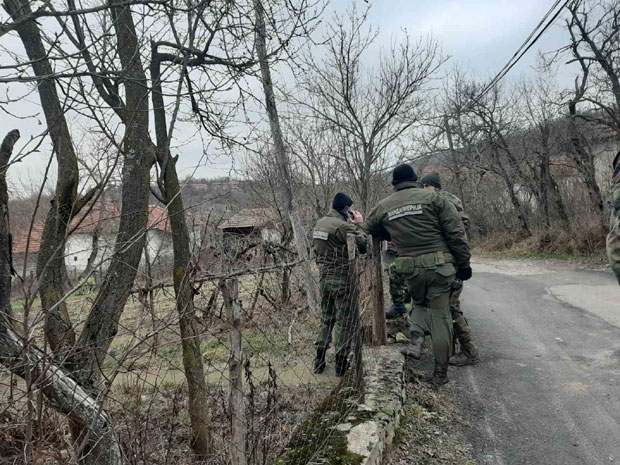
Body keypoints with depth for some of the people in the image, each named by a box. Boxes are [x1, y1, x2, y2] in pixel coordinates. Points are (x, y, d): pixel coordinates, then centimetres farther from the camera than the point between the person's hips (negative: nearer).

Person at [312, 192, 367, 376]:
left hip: (324, 277, 8)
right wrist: (358, 225, -5)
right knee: (347, 321, 7)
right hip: (343, 279, -7)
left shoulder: (319, 223, 7)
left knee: (326, 318, 19)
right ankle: (341, 363, 14)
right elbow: (363, 247, -16)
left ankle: (319, 361, 23)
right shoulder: (344, 226, -19)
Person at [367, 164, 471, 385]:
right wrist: (464, 264, 2)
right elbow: (456, 234, -4)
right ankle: (440, 372, 14)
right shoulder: (433, 198, -2)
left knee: (419, 303, 29)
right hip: (439, 265, -2)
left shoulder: (383, 206, 6)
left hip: (410, 268, 2)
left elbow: (371, 228, 23)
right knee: (440, 317, 7)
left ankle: (416, 338, 3)